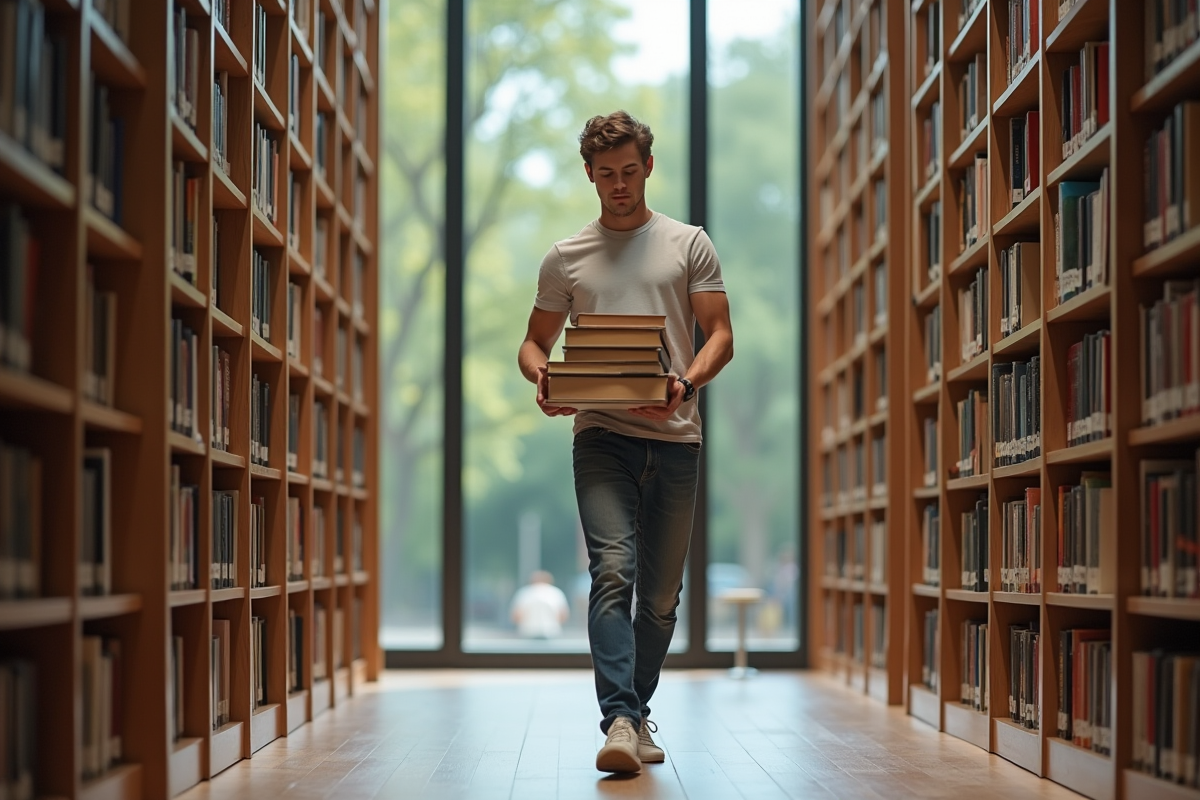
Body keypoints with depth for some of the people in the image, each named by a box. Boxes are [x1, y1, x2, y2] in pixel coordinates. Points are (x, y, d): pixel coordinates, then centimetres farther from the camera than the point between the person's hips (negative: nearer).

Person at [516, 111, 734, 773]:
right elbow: (535, 340, 17)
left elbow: (720, 335, 4)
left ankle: (638, 715, 23)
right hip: (601, 436, -1)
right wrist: (543, 380, -7)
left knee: (661, 593, 7)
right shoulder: (566, 258, 12)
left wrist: (685, 382, -16)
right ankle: (620, 720, -24)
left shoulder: (689, 245, 9)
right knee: (613, 571, -18)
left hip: (674, 437, 1)